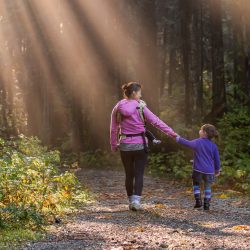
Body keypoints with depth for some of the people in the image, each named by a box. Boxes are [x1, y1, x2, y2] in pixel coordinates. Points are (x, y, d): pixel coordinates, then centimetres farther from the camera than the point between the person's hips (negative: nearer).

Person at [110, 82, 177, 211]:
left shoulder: (118, 108, 1)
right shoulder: (140, 107, -8)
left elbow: (113, 129, 4)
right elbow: (156, 121, -10)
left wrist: (113, 145, 14)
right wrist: (171, 132, -7)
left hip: (125, 145, 3)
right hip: (140, 144, -3)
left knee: (128, 174, 14)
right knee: (139, 174, 2)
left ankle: (131, 201, 20)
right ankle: (136, 200, -12)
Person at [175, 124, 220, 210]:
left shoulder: (197, 142, -6)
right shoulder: (213, 146, 0)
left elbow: (186, 143, 3)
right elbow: (217, 159, 5)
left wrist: (178, 138, 20)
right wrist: (217, 169, 18)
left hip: (198, 170, -2)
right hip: (209, 171, 2)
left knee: (196, 184, 18)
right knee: (207, 187, 14)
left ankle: (198, 201, 7)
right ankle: (206, 204, 10)